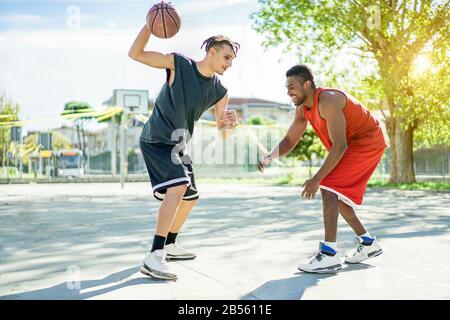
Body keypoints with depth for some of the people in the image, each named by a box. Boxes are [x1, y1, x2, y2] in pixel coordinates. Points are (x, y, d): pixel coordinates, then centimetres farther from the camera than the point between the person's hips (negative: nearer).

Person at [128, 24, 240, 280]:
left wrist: (230, 125, -23)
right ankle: (153, 257, -26)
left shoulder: (219, 92, -1)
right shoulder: (177, 64, -13)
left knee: (190, 198, 16)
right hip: (156, 140, -8)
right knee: (178, 187, -28)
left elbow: (222, 134, 0)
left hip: (178, 146, 8)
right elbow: (135, 54, -14)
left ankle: (169, 245, 38)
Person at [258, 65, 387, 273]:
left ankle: (329, 254, -24)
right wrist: (269, 157, -16)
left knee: (329, 187, -21)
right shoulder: (303, 109, 1)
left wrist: (316, 179, -30)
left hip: (367, 142, -10)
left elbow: (339, 146, -30)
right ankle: (368, 243, 26)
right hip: (352, 143, 10)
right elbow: (290, 141, 4)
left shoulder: (327, 101, -28)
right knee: (337, 194, 14)